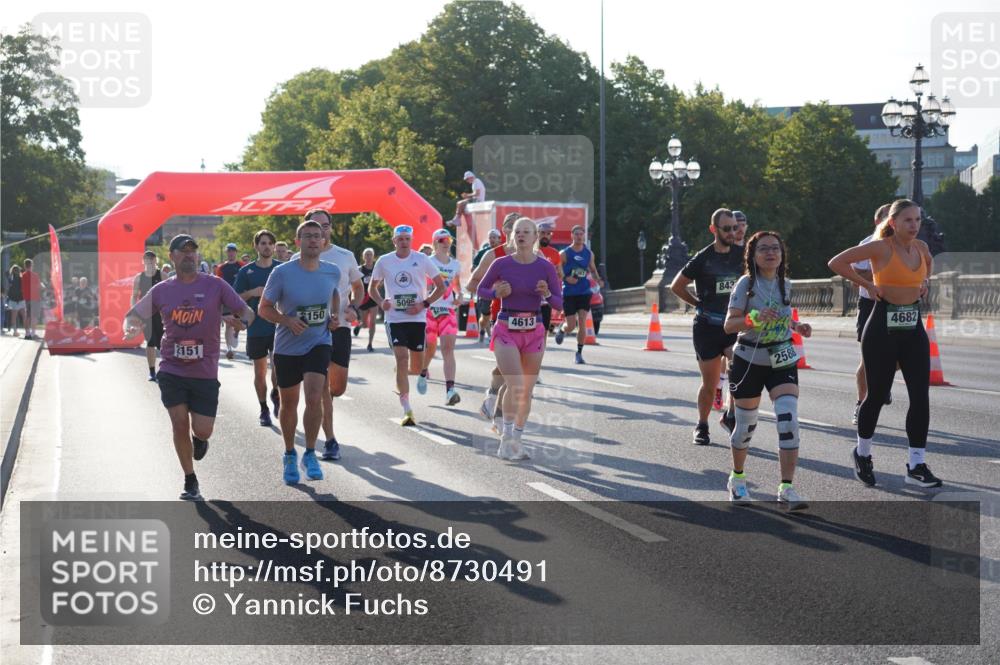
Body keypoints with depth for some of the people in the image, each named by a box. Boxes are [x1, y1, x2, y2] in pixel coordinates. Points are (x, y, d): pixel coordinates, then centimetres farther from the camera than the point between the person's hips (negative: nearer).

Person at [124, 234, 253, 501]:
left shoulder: (215, 286, -3)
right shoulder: (161, 291, 3)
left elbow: (247, 311, -2)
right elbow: (134, 315, 8)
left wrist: (242, 321, -26)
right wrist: (130, 328, -16)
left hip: (205, 372, -1)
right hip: (171, 369, 1)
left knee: (202, 430, -4)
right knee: (179, 424, -4)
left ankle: (199, 438, 36)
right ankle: (190, 482, 13)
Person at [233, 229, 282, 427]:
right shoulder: (246, 271, 2)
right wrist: (252, 293, -12)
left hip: (278, 327, -1)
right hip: (256, 328, 1)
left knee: (278, 366, -14)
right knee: (260, 372, 8)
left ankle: (275, 394, 16)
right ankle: (264, 410, 22)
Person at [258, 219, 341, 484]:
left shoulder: (332, 272, -3)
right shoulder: (282, 273, -14)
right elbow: (264, 308, -6)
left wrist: (335, 314, 3)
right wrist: (287, 320, -23)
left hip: (318, 344, 1)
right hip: (287, 346, -1)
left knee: (314, 398, -17)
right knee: (289, 404, 12)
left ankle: (310, 455, 0)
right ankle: (290, 456, 32)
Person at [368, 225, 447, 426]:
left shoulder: (421, 260, 0)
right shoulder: (384, 261, 2)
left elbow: (441, 286, 5)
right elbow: (372, 287, 14)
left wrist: (424, 304, -8)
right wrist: (381, 302, -7)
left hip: (417, 318, 1)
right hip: (394, 318, -1)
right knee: (402, 359, -14)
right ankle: (406, 410, -12)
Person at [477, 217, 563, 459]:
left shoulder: (545, 267, -2)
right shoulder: (501, 264, -5)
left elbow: (559, 303, 1)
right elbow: (481, 289, 7)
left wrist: (547, 294, -20)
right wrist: (497, 293, -13)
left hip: (534, 333, 2)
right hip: (506, 331, -2)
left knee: (527, 391, 8)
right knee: (515, 385, -18)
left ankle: (515, 441, 22)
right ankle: (506, 438, -7)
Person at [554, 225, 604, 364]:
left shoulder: (589, 253, 7)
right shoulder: (565, 253, -4)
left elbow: (592, 269, 21)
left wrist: (598, 280, 2)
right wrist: (566, 278, -19)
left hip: (584, 292, 2)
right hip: (569, 293, -2)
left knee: (582, 323, -9)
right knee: (571, 325, -2)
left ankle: (579, 353, 1)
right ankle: (561, 330, 35)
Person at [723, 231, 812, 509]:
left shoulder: (785, 284, 7)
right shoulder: (746, 283, -8)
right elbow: (729, 324, -11)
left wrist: (797, 327, 2)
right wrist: (753, 319, -29)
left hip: (782, 359, 3)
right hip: (749, 359, -3)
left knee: (789, 421, -16)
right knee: (745, 425, 7)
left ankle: (786, 488, -15)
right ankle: (737, 478, 33)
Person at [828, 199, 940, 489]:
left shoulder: (920, 246, 6)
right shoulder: (881, 247, -12)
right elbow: (837, 263, -14)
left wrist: (924, 282, 13)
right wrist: (867, 284, -11)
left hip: (913, 328, 5)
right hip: (883, 328, -5)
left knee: (921, 397, -3)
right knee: (877, 395, 5)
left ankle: (917, 466, 2)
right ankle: (862, 454, 27)